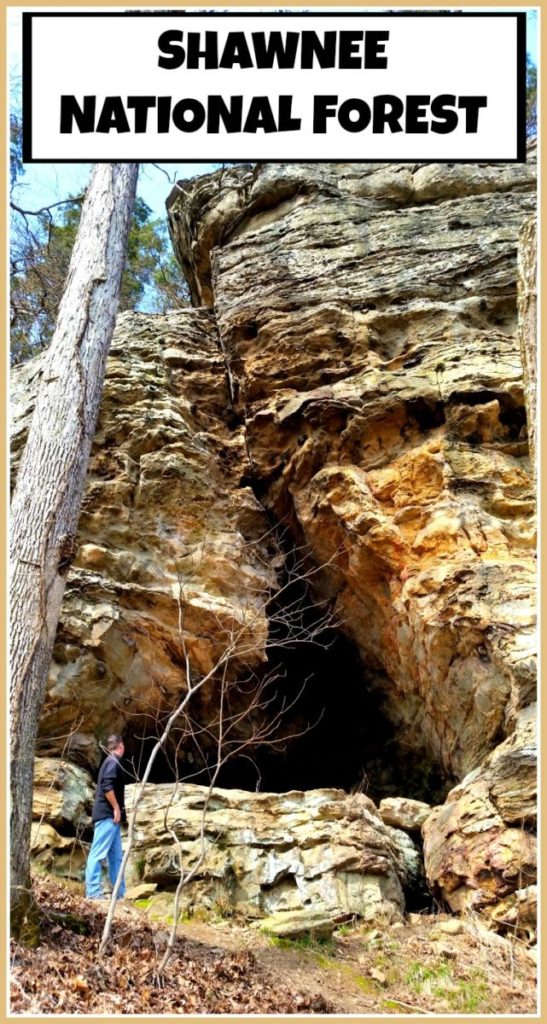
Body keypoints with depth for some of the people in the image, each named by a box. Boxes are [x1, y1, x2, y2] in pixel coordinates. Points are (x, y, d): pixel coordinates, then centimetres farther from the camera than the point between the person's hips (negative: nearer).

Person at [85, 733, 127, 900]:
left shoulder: (111, 762, 21)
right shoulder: (113, 762, -8)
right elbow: (107, 787, -21)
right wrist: (116, 808, -17)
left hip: (110, 816, 10)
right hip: (108, 815, -10)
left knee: (116, 856, 9)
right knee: (98, 853, -11)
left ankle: (120, 893, 11)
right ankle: (93, 891, -14)